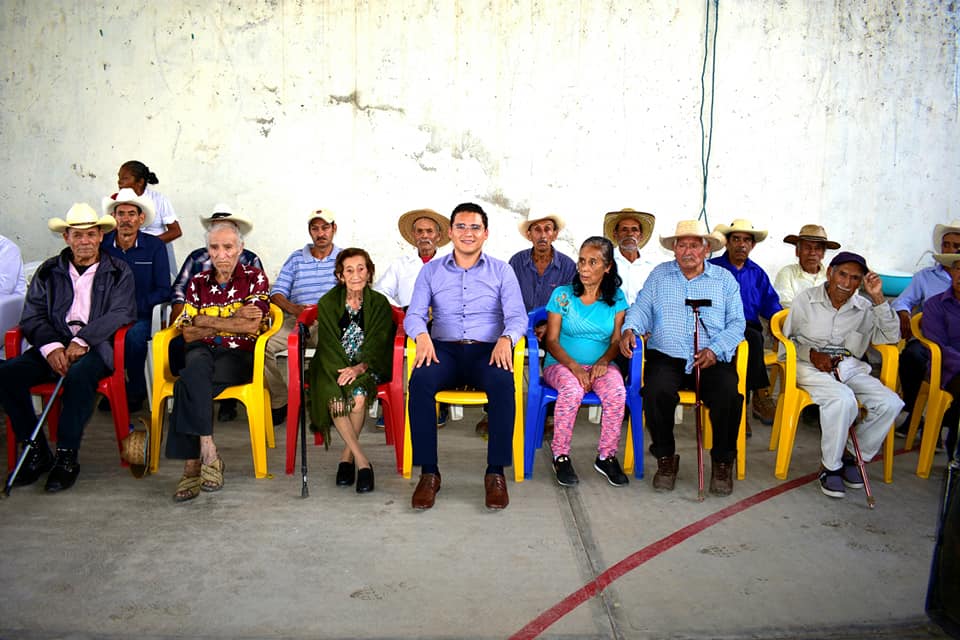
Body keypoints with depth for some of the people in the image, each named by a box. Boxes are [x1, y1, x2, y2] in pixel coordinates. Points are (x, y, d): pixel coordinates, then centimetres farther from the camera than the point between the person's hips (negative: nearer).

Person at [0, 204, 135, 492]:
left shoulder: (118, 271, 8)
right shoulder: (48, 271, 15)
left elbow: (121, 313, -6)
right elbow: (32, 316, 6)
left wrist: (82, 341, -19)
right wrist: (51, 347, -15)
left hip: (96, 347, -3)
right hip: (54, 346, 4)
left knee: (79, 374, -37)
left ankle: (67, 457, -24)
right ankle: (37, 452, -11)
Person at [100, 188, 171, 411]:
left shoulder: (155, 246, 3)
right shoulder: (101, 244, 6)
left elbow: (163, 291, 0)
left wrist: (135, 306, -14)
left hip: (141, 317, -1)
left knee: (134, 335, -33)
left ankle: (136, 392, -9)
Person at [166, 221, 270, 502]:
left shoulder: (255, 278, 5)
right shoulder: (198, 282, 15)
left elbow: (252, 326, -10)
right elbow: (188, 333, 4)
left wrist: (207, 321, -5)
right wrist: (232, 323, -6)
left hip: (240, 357, -3)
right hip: (204, 353, 3)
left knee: (188, 384, -31)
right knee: (196, 364, -35)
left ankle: (192, 464, -28)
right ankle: (208, 453, -36)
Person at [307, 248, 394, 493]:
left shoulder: (379, 303, 3)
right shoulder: (327, 303, 4)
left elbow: (378, 344, -5)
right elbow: (328, 344, -3)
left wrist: (358, 368, -23)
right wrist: (343, 370, -21)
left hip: (367, 368, 0)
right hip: (333, 366, 0)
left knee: (358, 396, -33)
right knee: (334, 399, -32)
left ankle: (347, 455, -14)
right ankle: (362, 461, -28)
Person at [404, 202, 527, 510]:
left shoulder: (502, 271, 10)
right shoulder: (431, 270, 13)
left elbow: (518, 317, 1)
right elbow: (414, 314, 4)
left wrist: (506, 338, -22)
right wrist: (422, 335, -20)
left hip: (487, 350, -1)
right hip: (444, 349, 1)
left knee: (503, 383, -35)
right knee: (420, 381, -33)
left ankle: (496, 473, -22)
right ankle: (428, 473, -22)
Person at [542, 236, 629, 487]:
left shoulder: (616, 298, 7)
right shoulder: (562, 295, 1)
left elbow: (616, 340, 5)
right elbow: (552, 341, -2)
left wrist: (604, 361, -16)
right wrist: (574, 367, -17)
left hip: (600, 364, 2)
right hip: (561, 363, -2)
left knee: (617, 392, -31)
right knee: (572, 390, -35)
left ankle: (606, 457, -12)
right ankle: (561, 456, -16)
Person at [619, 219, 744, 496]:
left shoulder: (725, 279, 13)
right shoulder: (659, 275, 17)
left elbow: (736, 323, 7)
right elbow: (642, 309, 10)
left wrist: (716, 350, -11)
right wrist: (629, 329, -13)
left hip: (712, 360, 0)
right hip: (667, 357, 0)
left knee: (728, 393, -29)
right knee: (656, 391, -30)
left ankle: (722, 462, -5)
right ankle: (665, 458, -8)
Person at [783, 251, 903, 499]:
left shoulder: (864, 307, 11)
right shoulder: (806, 299, 4)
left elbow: (891, 337, 2)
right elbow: (787, 339, 6)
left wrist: (878, 299, -5)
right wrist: (812, 355, -11)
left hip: (851, 368, 4)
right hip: (811, 366, -4)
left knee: (890, 403, -21)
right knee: (843, 400, -34)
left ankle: (852, 453, 1)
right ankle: (830, 466, -14)